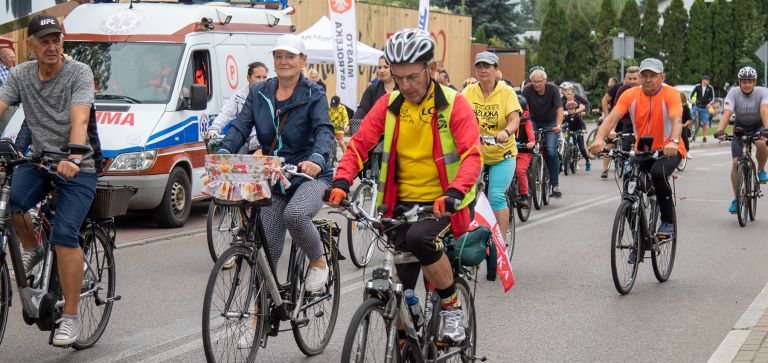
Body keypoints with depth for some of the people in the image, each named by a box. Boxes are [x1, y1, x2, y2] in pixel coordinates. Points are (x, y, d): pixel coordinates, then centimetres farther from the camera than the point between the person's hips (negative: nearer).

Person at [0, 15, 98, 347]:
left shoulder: (79, 73, -10)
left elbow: (79, 119, -25)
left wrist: (72, 158, -42)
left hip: (77, 168, -3)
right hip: (39, 161, 4)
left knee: (64, 235, -19)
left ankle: (71, 317, -7)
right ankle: (31, 249, 5)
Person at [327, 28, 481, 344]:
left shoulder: (453, 105, -9)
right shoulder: (388, 105, 1)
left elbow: (472, 155, -19)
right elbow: (358, 145, -2)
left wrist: (454, 193, -37)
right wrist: (341, 182, -22)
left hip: (442, 206, -4)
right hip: (402, 204, 4)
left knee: (419, 238, -34)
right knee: (399, 292, 0)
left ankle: (452, 306, -12)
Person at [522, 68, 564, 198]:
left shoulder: (553, 89, -19)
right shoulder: (527, 91, -16)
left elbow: (559, 109, -27)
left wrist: (558, 125, -43)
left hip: (550, 123, -1)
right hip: (534, 122, 2)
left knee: (551, 152, -15)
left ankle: (555, 184, -6)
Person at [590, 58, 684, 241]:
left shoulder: (670, 94, -13)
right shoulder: (630, 95, -6)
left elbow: (676, 119, -30)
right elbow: (612, 117, -18)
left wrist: (674, 142, -50)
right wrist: (599, 138, -38)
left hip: (668, 150, -4)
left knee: (658, 173, -34)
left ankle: (668, 220, -13)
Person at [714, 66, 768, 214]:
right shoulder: (733, 93, -19)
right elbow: (727, 113, -30)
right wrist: (719, 131, -47)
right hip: (740, 127, 1)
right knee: (736, 163, -11)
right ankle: (736, 199, 3)